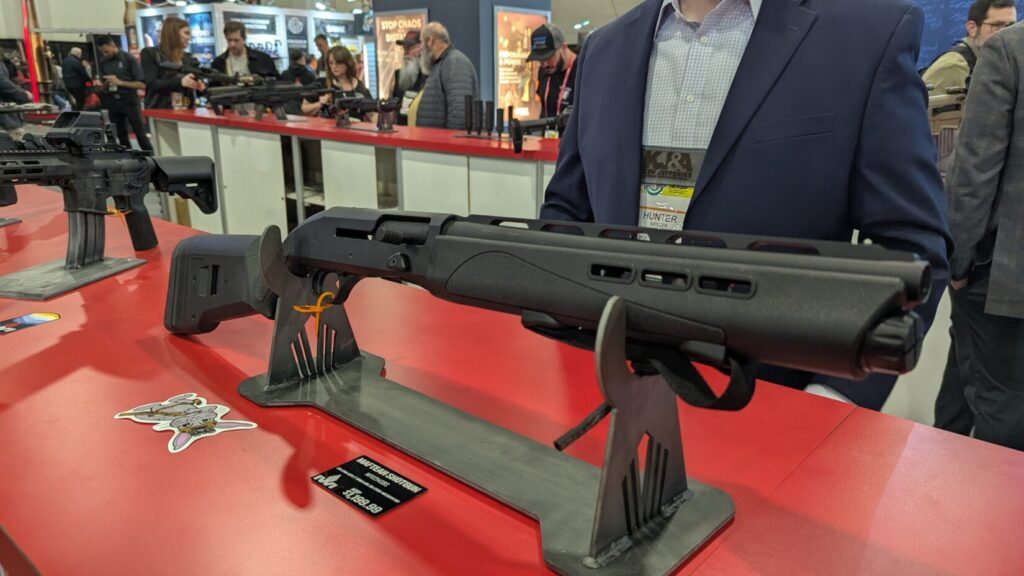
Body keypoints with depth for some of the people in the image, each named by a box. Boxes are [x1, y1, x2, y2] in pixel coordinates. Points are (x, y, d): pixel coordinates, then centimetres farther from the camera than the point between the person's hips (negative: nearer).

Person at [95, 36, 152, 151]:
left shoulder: (129, 59, -6)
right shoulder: (103, 63, 8)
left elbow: (142, 85, -10)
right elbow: (104, 88, 14)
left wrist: (120, 82, -17)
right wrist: (106, 84, -9)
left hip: (130, 101, -5)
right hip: (113, 103, 5)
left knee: (141, 135, -5)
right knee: (121, 136, 9)